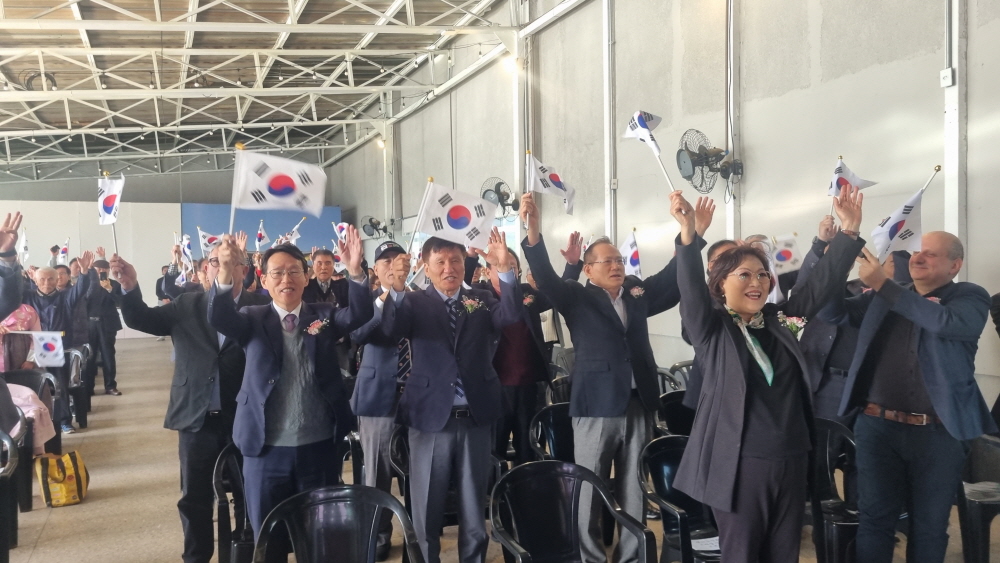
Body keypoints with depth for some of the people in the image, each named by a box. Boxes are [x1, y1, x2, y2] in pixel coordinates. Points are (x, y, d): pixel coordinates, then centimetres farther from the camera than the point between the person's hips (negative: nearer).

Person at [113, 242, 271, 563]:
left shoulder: (260, 307, -4)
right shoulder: (187, 305, 4)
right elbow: (140, 319, -3)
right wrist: (129, 286, -21)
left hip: (245, 419, -2)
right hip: (197, 419, 2)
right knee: (195, 498, 12)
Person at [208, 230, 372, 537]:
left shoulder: (324, 315, 3)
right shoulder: (253, 320, 0)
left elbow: (360, 313, -15)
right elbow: (219, 318, -19)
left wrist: (356, 271, -34)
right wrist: (226, 273, -39)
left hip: (320, 448, 1)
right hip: (267, 450, 0)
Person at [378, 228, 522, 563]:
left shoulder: (481, 301, 7)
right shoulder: (415, 302, 1)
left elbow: (512, 315, -12)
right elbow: (391, 329, -18)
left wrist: (504, 270, -27)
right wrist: (397, 288, -36)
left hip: (475, 418, 2)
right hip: (431, 417, -2)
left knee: (474, 508, 14)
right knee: (427, 510, 8)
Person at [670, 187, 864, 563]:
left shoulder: (779, 320, 7)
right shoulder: (711, 329, -5)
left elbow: (822, 284, 3)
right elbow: (692, 289, -22)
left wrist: (849, 230, -10)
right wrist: (688, 234, -38)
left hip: (791, 459, 5)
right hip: (740, 462, -5)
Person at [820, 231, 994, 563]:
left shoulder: (971, 298, 1)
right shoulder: (883, 299, 11)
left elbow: (943, 321, -19)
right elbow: (833, 312, 5)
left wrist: (883, 284, -22)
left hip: (939, 433, -2)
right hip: (878, 427, 2)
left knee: (929, 527, 10)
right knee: (874, 519, 3)